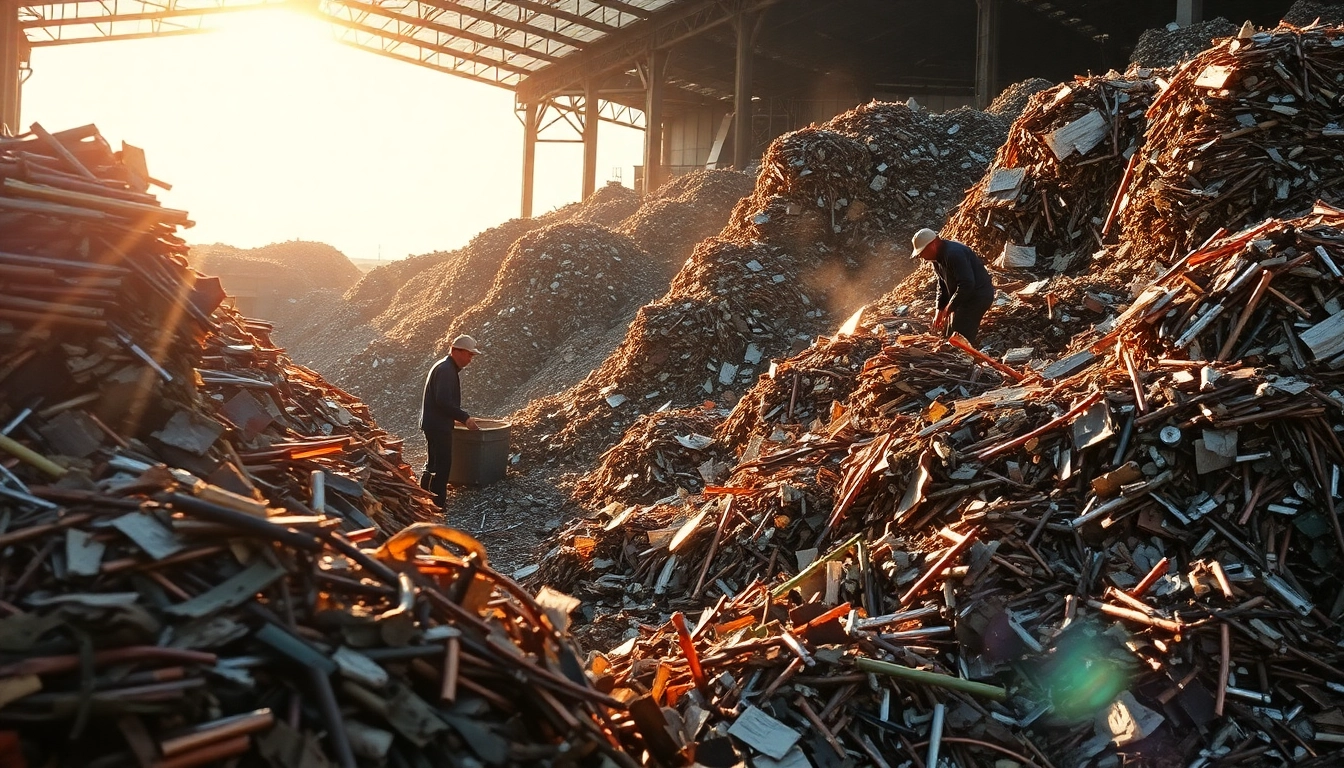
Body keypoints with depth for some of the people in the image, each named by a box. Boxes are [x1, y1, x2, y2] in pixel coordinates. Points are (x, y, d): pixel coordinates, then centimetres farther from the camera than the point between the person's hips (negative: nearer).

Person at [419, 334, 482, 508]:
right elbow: (443, 401, -25)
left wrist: (462, 417, 18)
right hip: (438, 425, -11)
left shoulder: (447, 368, 17)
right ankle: (437, 503, -1)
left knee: (435, 464, 18)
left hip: (435, 424, 11)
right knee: (442, 464, -6)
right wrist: (465, 417, -20)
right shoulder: (445, 369, -17)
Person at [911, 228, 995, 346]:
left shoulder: (953, 254, -26)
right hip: (964, 296, 10)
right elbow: (942, 286, 13)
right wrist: (939, 311, 3)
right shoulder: (937, 257, 7)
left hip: (978, 295, -10)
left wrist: (948, 308, -22)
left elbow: (966, 284, -30)